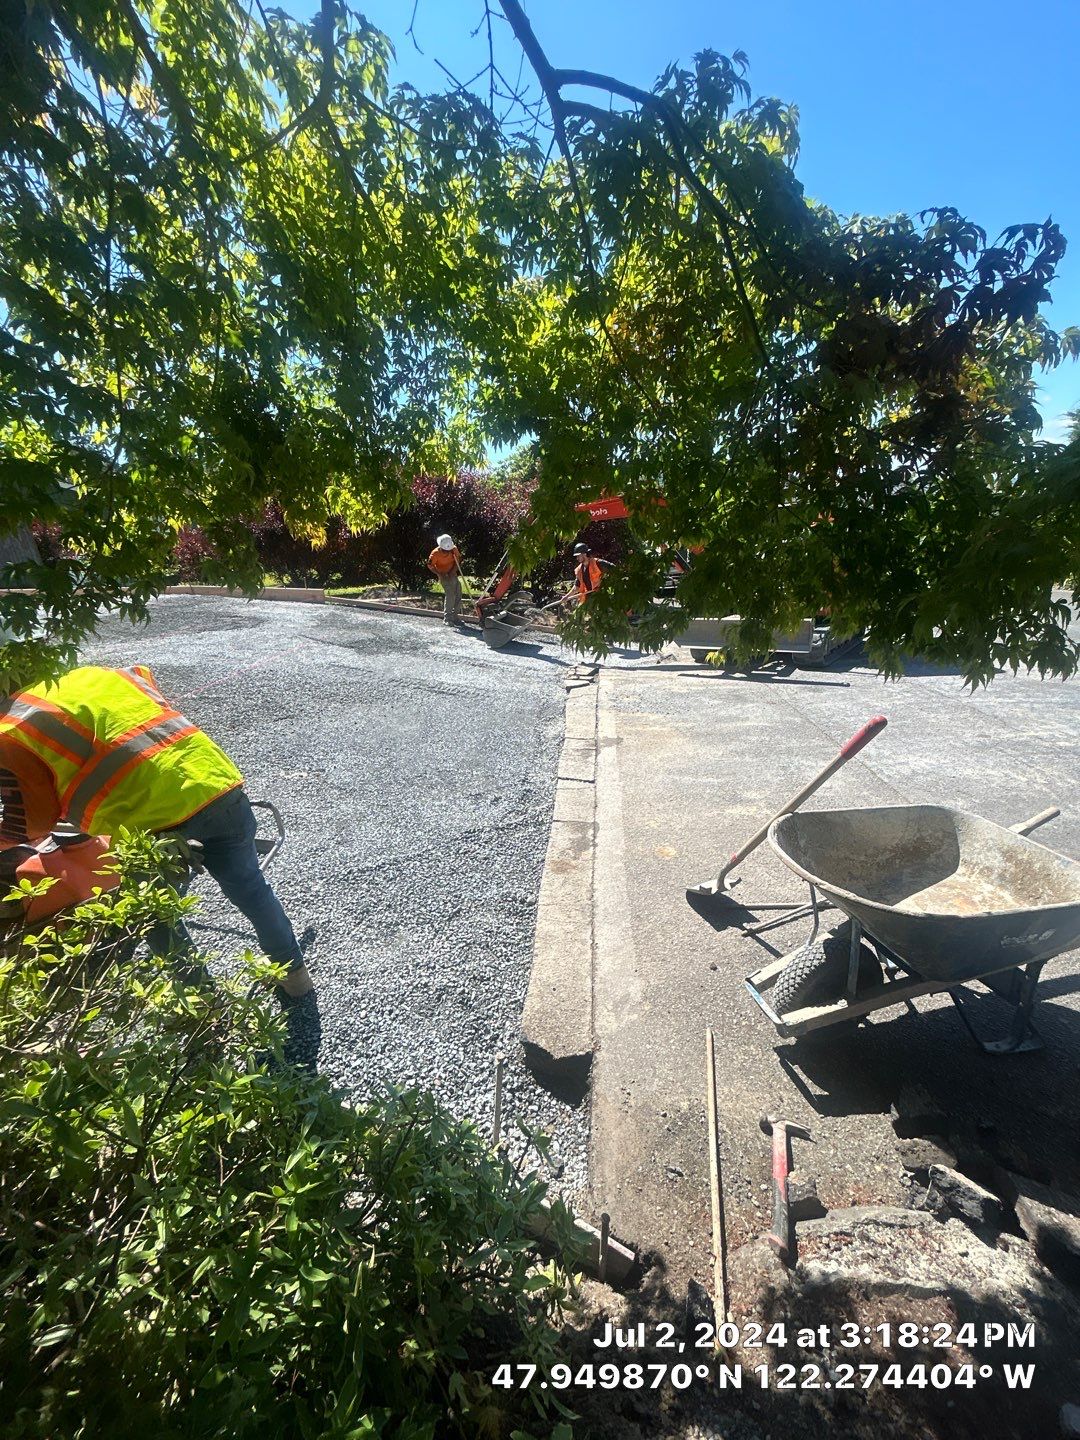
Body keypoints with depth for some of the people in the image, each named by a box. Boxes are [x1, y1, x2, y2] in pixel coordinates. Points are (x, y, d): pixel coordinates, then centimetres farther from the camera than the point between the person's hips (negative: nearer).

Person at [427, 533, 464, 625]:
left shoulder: (454, 549, -11)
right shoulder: (435, 553, -20)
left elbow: (457, 561, -4)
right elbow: (430, 565, -11)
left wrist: (452, 572, -17)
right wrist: (440, 574, -21)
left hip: (453, 574, 5)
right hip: (444, 576, -5)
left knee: (458, 595, 5)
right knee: (450, 594, -18)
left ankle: (454, 616, 19)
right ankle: (447, 618, -13)